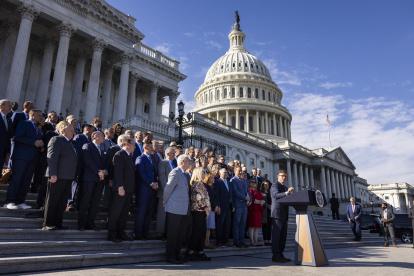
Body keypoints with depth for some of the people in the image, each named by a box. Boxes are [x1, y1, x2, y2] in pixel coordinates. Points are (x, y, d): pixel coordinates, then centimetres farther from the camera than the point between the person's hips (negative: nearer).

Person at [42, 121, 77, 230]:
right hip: (57, 176, -8)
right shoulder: (56, 140, -6)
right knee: (52, 201, 0)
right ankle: (48, 224, 7)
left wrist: (73, 176, 13)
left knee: (62, 202, 11)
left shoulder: (69, 143, 19)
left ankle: (57, 223, 19)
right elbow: (52, 157, -15)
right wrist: (53, 174, -22)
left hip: (67, 177, 8)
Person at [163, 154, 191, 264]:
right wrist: (166, 202, -3)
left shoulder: (184, 174, 15)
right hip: (174, 209, -8)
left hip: (184, 210, 8)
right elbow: (168, 188, -12)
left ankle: (177, 255, 22)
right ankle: (170, 257, 10)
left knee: (181, 233, 13)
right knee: (172, 234, 1)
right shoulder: (175, 173, -12)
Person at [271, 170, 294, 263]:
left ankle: (280, 254, 18)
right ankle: (275, 255, -2)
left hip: (284, 215, 9)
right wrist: (286, 193, -42)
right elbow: (276, 195, -27)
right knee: (276, 235, -6)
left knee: (283, 235, 11)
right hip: (277, 214, -9)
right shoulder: (275, 186, -7)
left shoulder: (285, 188, 21)